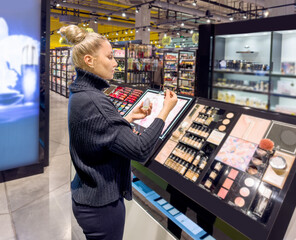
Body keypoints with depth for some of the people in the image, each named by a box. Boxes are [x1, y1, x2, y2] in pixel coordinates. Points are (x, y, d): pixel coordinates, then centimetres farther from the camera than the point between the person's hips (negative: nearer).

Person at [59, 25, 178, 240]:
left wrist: (130, 117, 8)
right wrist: (166, 111, -18)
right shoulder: (93, 101, -27)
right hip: (102, 203, -9)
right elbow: (140, 150, -27)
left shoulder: (81, 94, 3)